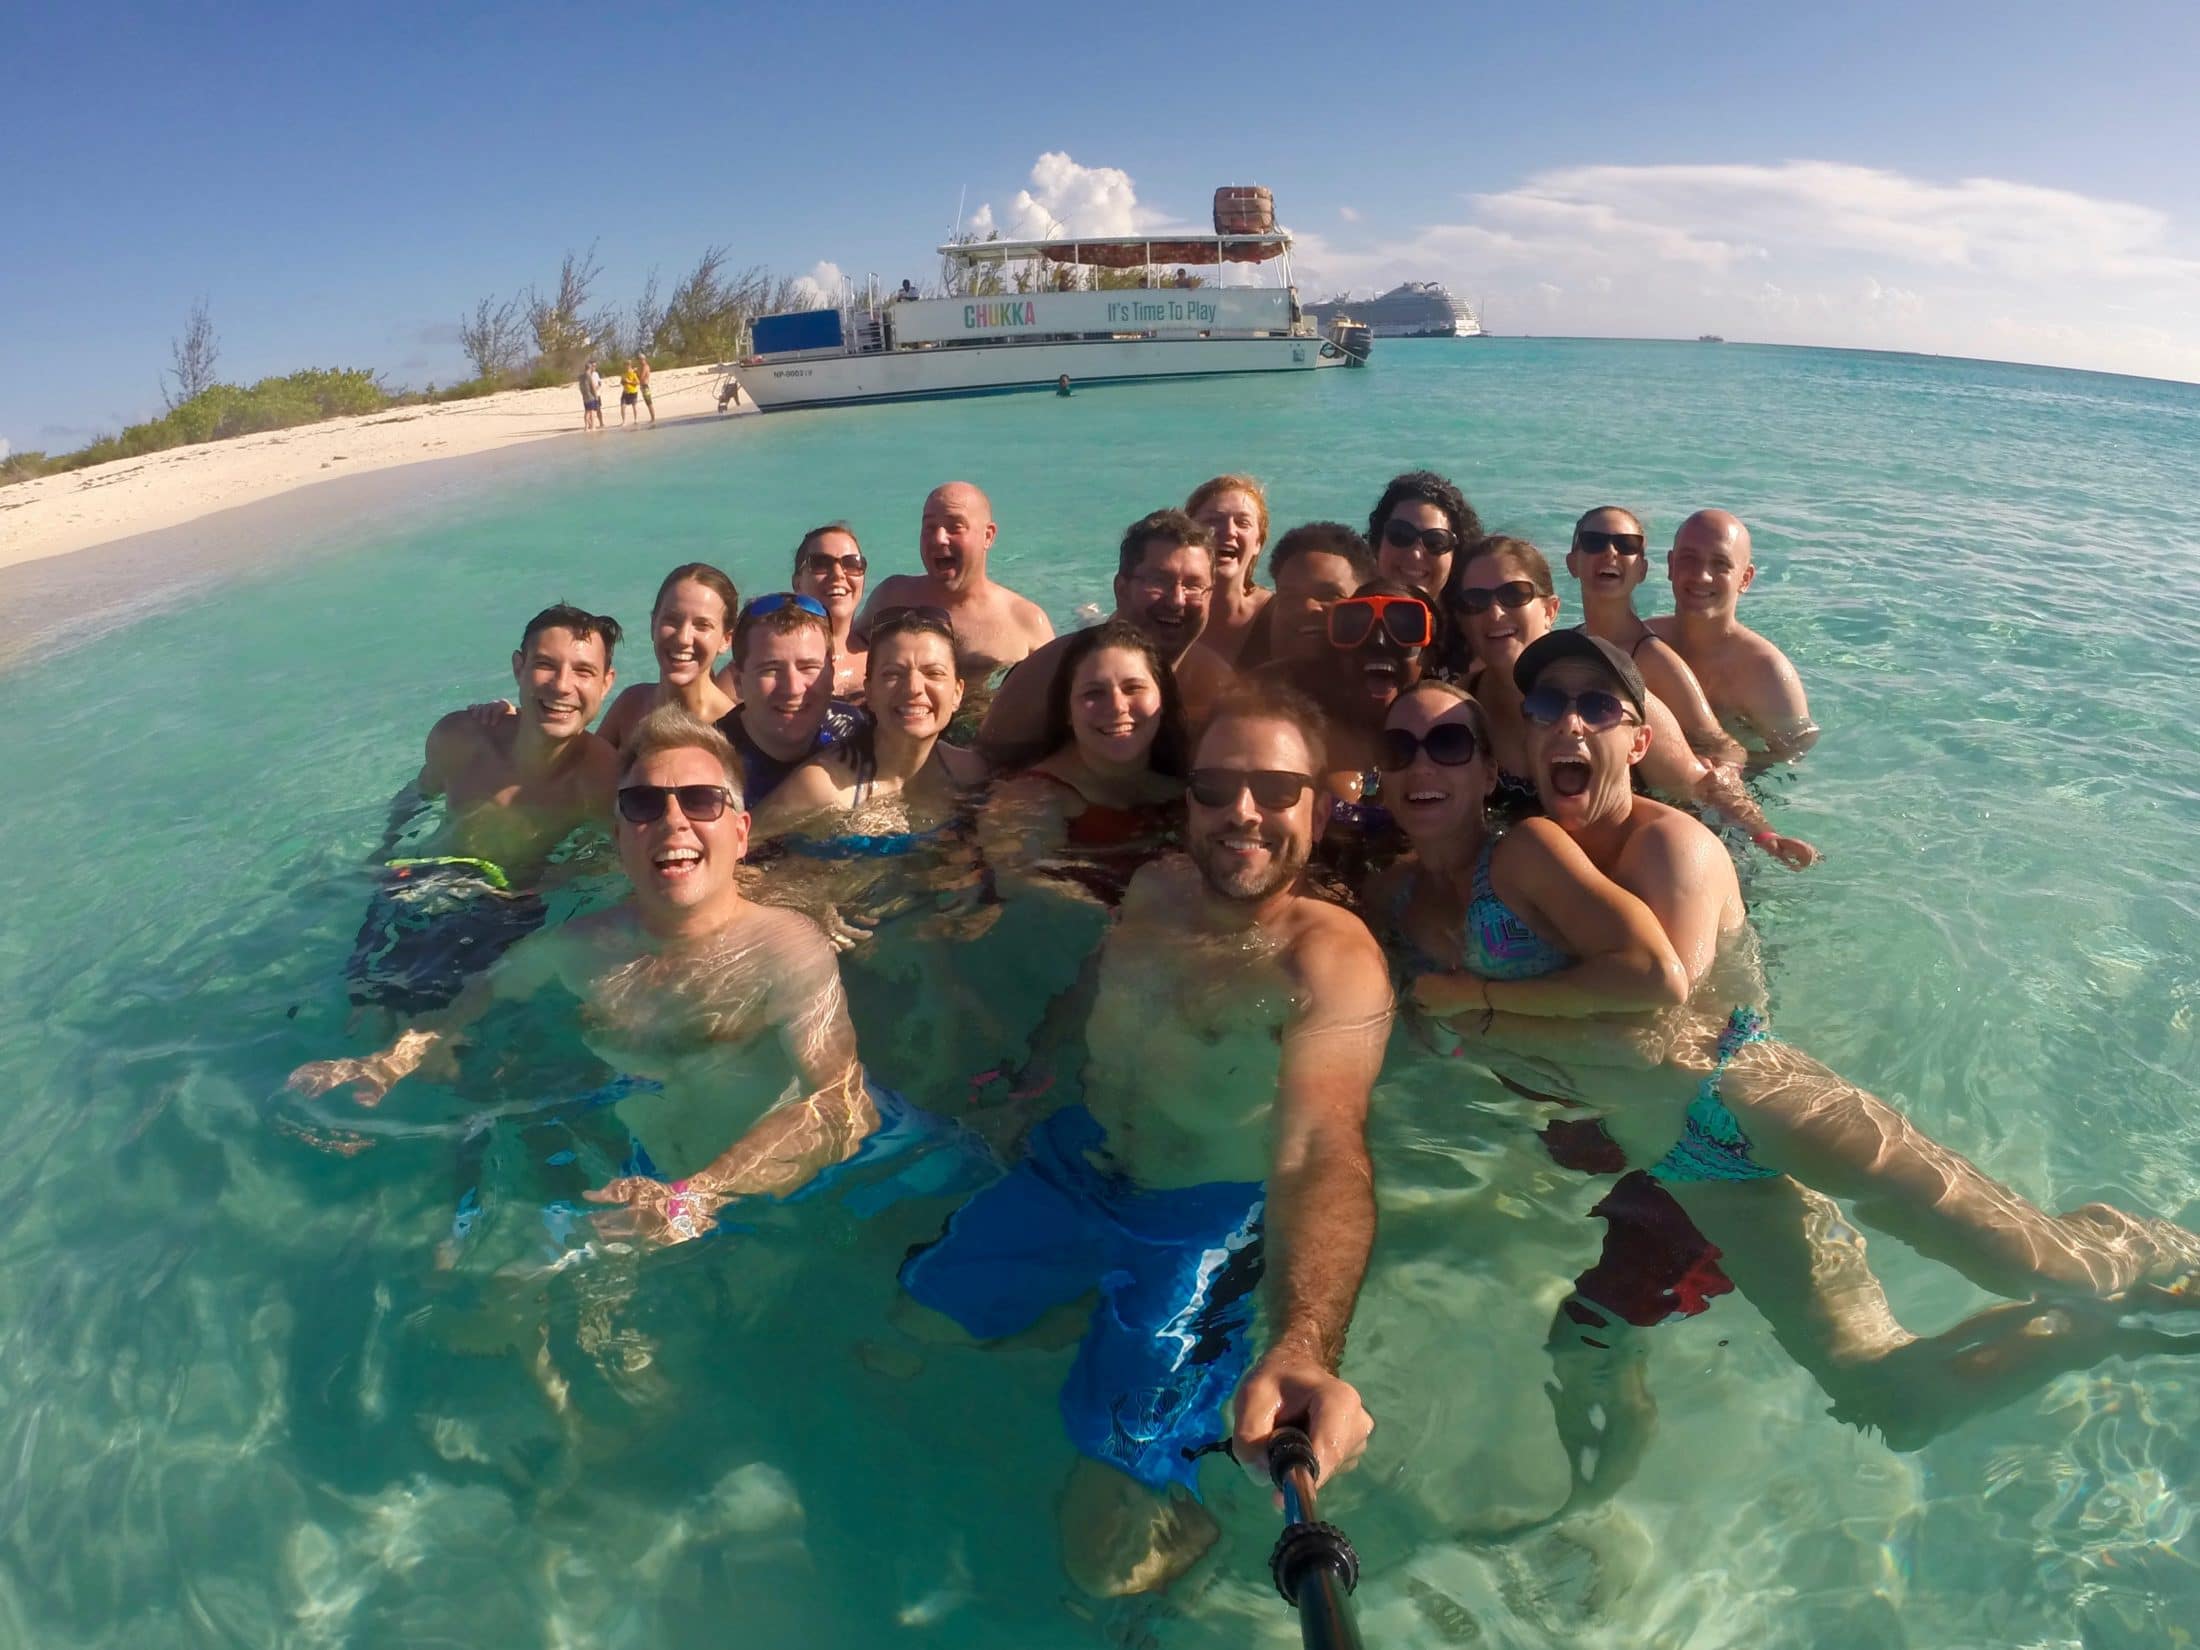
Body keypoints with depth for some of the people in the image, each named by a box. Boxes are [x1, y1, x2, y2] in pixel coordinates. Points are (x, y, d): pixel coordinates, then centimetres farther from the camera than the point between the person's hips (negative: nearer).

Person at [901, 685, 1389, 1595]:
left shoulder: (1333, 959, -26)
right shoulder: (1156, 888, -5)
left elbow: (1322, 1149, -44)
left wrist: (1303, 1350, -59)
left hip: (1204, 1228, -6)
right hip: (1074, 1167, 6)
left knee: (1109, 1553, -13)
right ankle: (1081, 1324, 34)